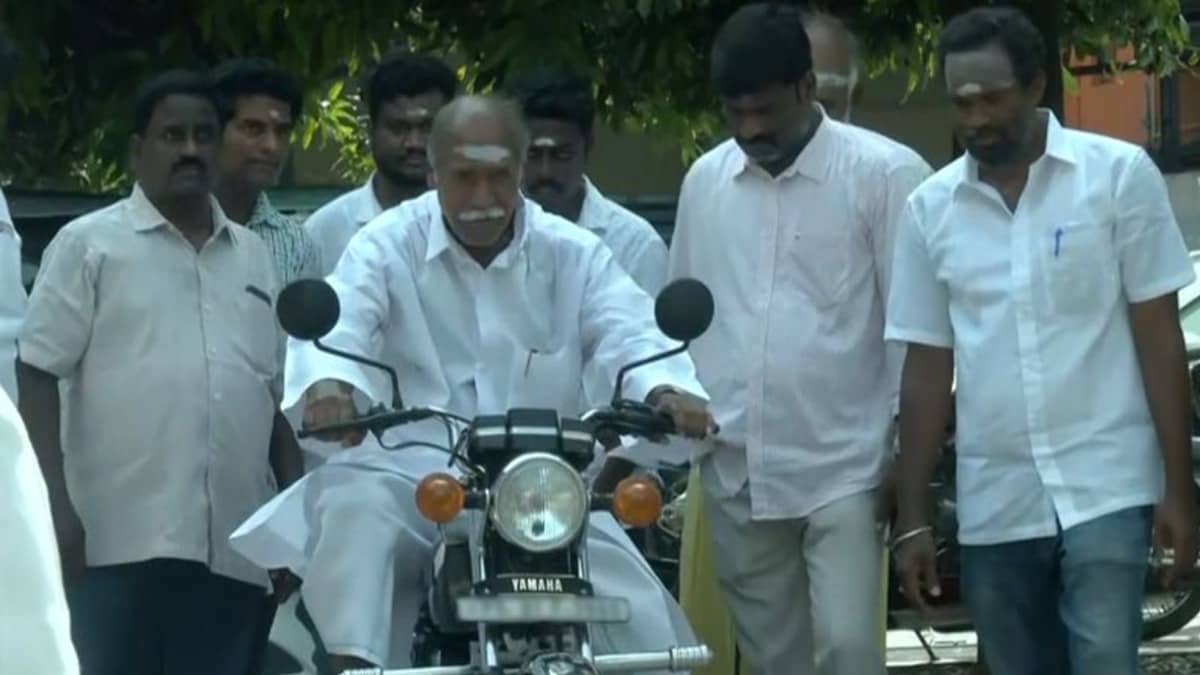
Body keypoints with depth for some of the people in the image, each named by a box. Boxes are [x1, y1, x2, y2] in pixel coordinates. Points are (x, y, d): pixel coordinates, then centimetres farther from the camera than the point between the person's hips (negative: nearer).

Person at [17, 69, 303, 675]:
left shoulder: (252, 255, 18)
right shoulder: (89, 244, 3)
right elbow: (37, 375, -2)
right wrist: (55, 504, -11)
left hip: (232, 545, 5)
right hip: (121, 538, -5)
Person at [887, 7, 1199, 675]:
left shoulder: (1119, 175, -3)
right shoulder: (931, 208, 6)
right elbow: (928, 369, 10)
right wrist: (913, 518, 7)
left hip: (1104, 490, -4)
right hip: (994, 506, 4)